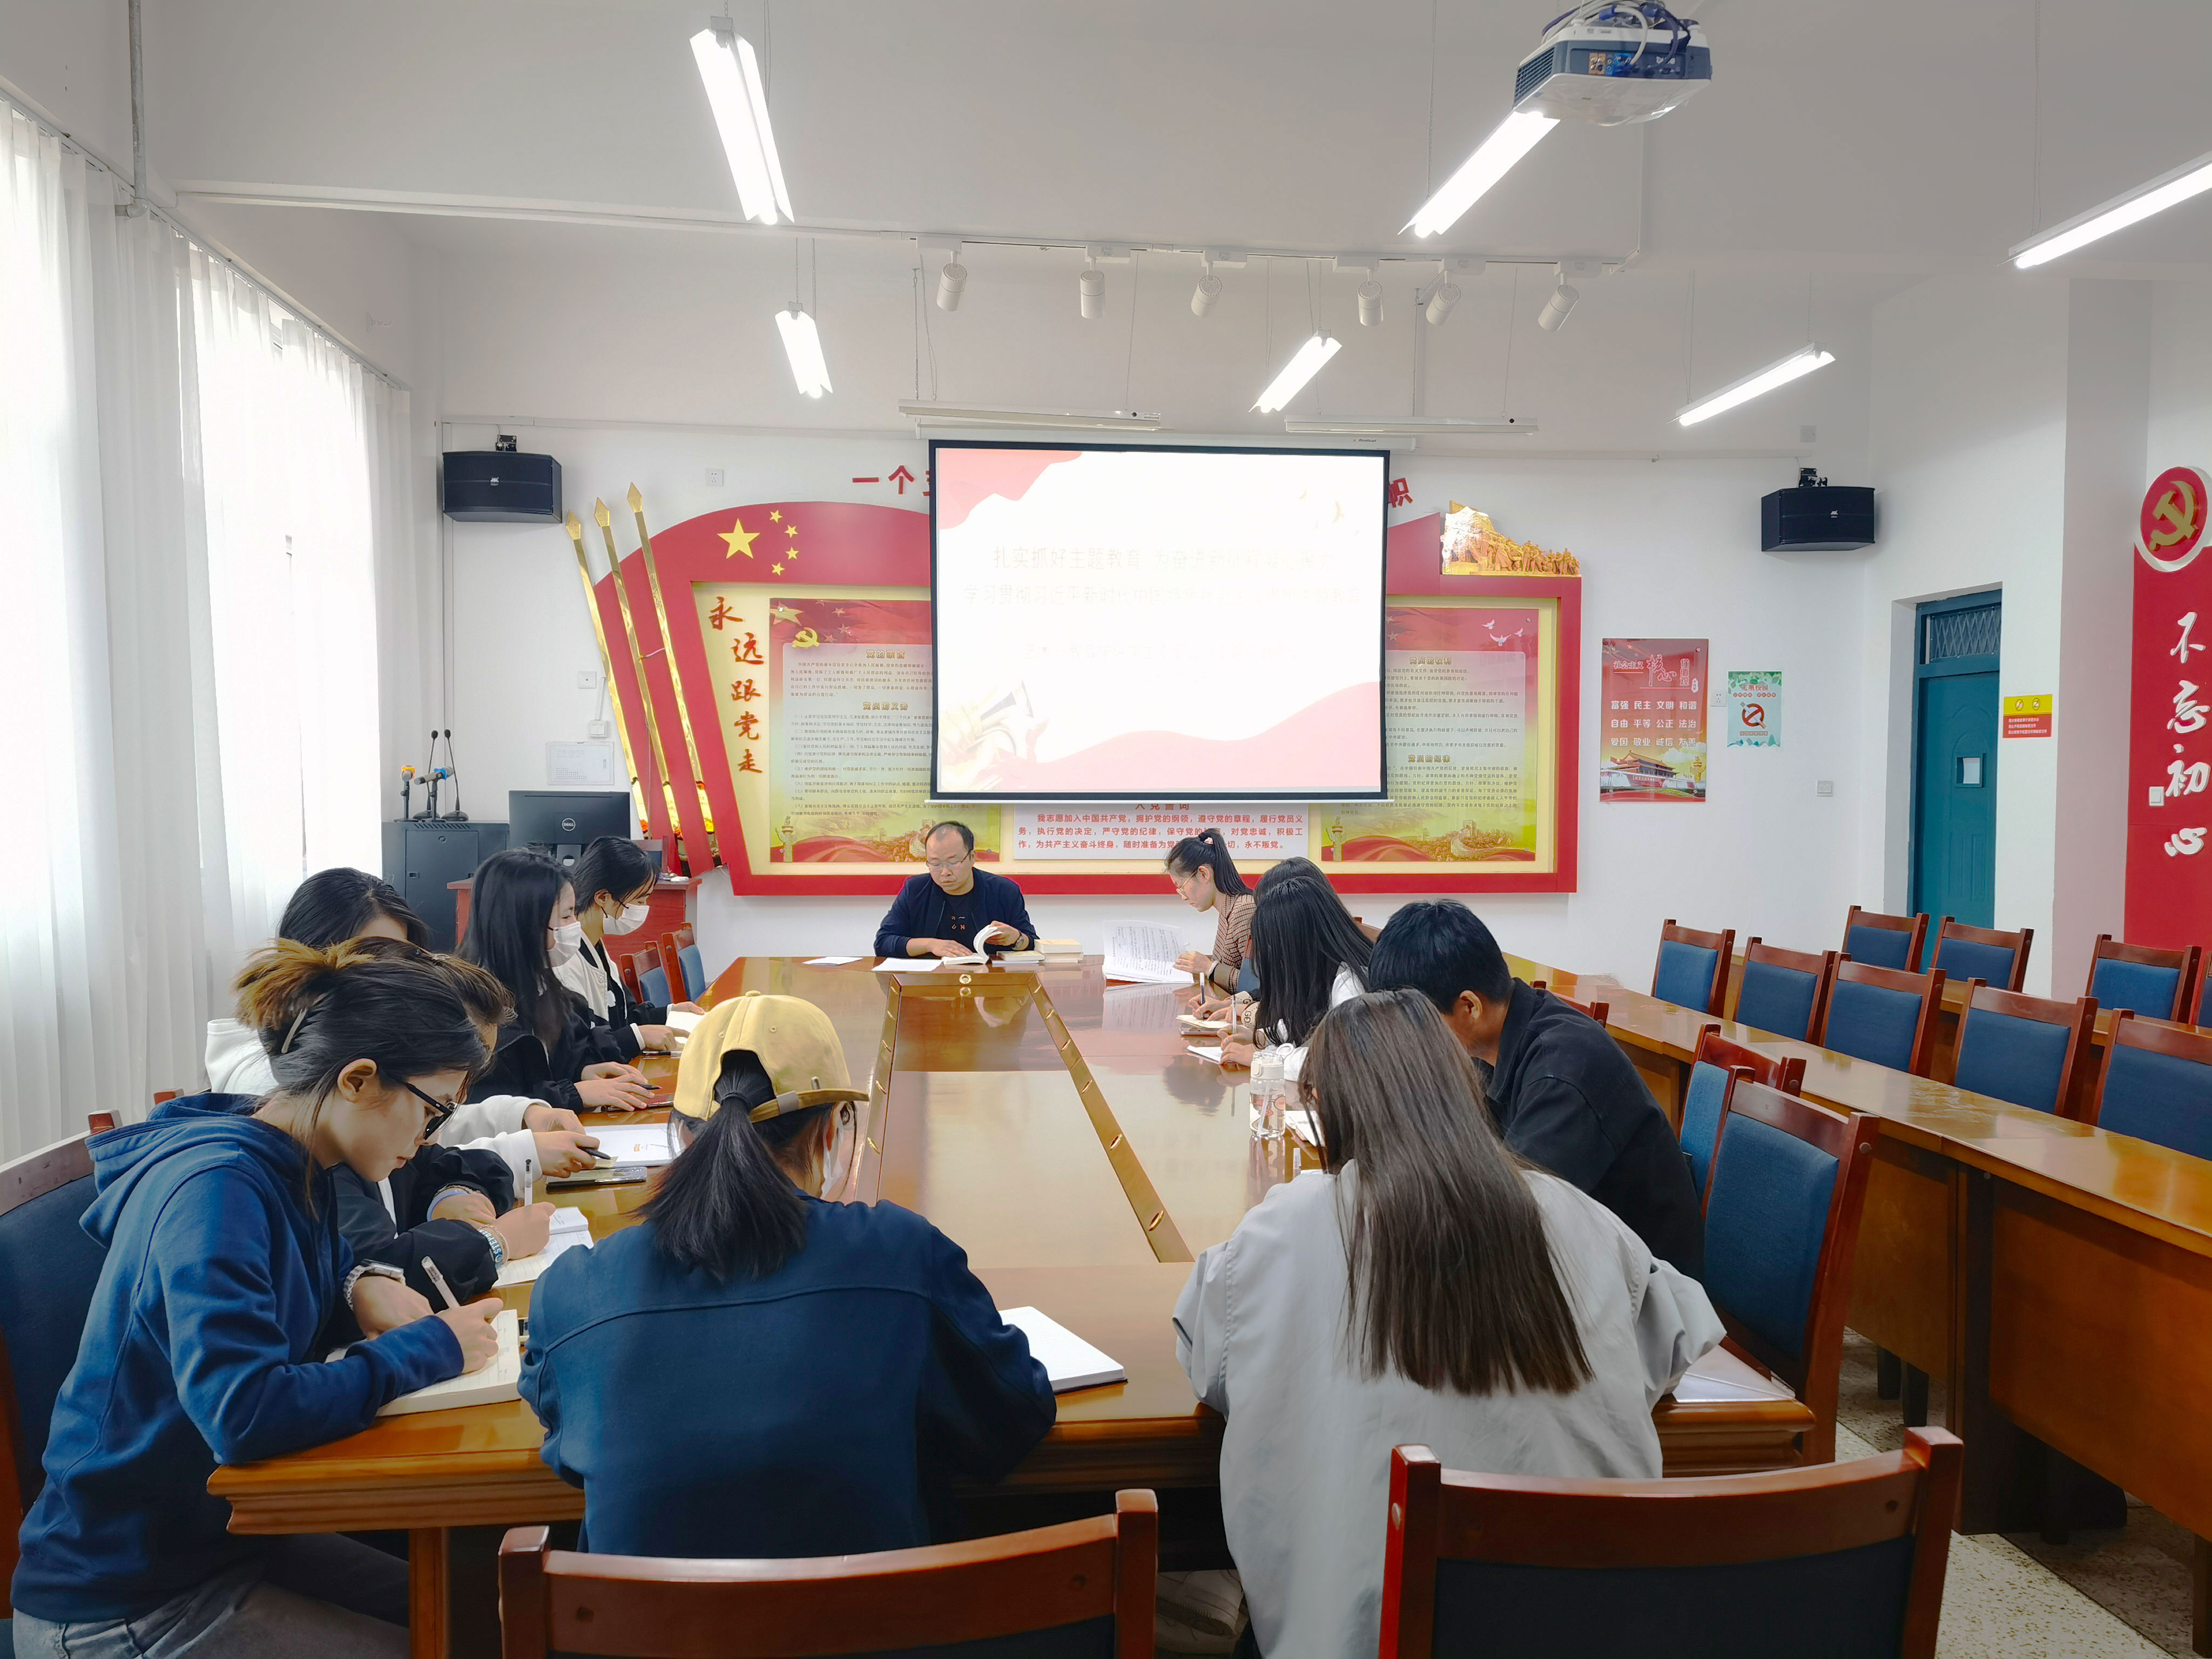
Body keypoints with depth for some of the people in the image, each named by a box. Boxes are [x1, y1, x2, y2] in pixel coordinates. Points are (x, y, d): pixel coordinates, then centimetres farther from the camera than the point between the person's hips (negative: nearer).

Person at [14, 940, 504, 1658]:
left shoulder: (293, 1167, 1)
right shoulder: (216, 1189, -28)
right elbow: (244, 1412, -37)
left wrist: (363, 1286, -4)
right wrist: (429, 1348, -25)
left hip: (217, 1536, 9)